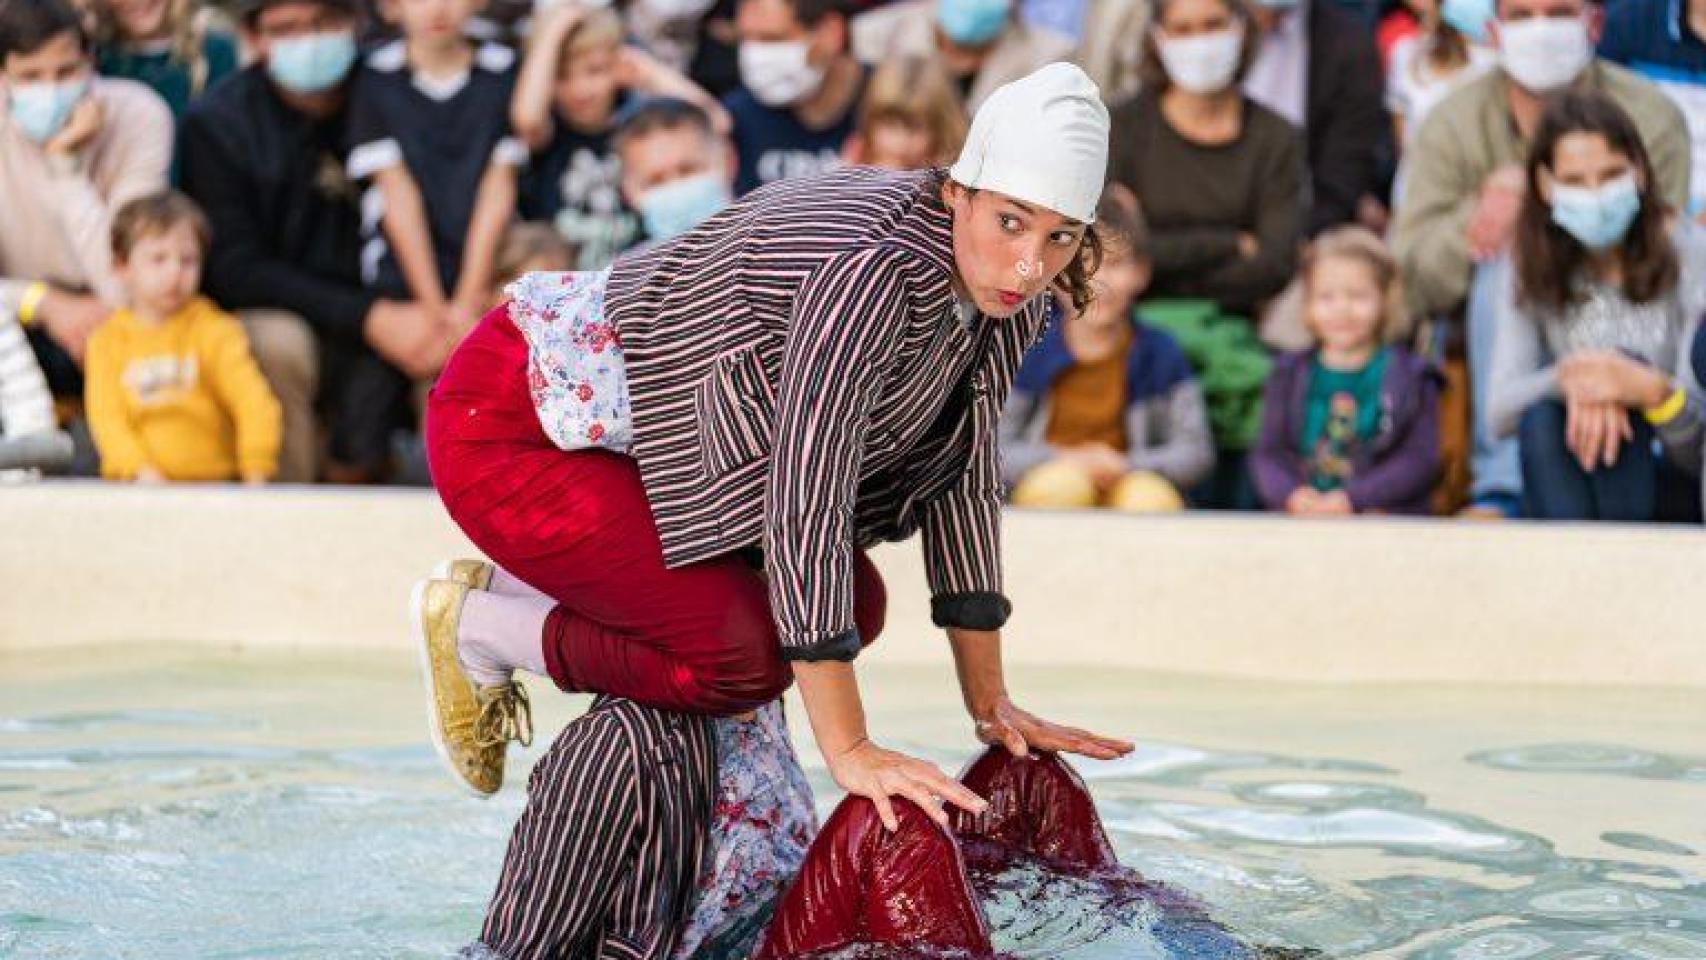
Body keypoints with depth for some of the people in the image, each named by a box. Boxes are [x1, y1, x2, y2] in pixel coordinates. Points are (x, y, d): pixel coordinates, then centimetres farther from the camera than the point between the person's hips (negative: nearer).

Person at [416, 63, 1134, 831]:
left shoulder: (1005, 292, -6)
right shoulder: (877, 269, -32)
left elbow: (960, 471, 3)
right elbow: (806, 493, -35)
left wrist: (990, 706, 2)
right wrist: (849, 752, -35)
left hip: (625, 415, 9)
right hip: (513, 423, -9)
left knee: (850, 598, 7)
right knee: (748, 654, -19)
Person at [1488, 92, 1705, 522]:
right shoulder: (1534, 278, 4)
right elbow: (1497, 413, -10)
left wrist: (1651, 390, -38)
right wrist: (1566, 378, -31)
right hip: (1568, 495, 2)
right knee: (1541, 416, -28)